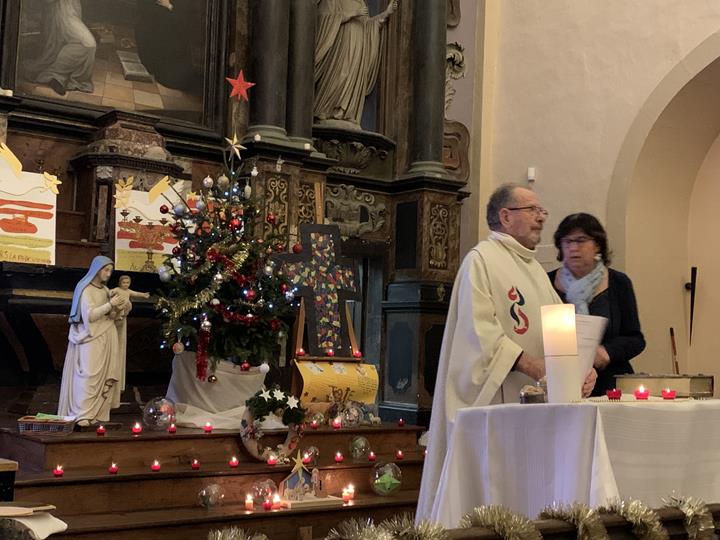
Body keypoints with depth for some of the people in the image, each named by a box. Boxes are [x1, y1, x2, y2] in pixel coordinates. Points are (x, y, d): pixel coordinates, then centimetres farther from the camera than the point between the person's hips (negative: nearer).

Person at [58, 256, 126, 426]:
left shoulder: (105, 290, 13)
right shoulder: (86, 290, -8)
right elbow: (89, 316, -18)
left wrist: (116, 309, -1)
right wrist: (110, 305, -19)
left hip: (106, 339, 7)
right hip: (91, 340, -7)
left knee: (104, 377, 2)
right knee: (89, 376, -12)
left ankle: (97, 413, 3)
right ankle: (82, 415, -13)